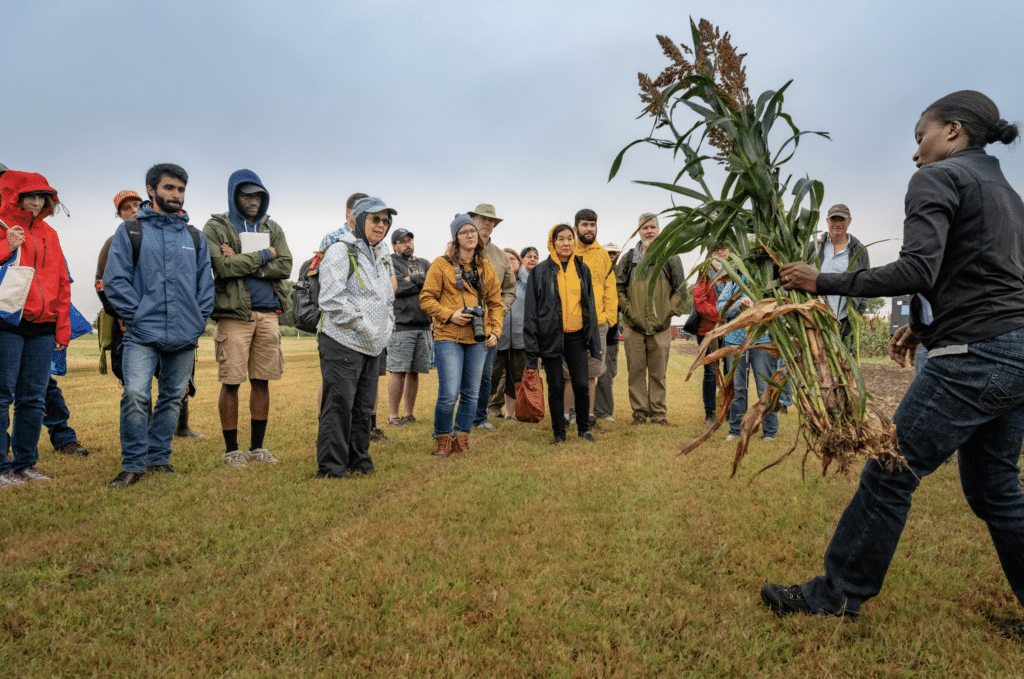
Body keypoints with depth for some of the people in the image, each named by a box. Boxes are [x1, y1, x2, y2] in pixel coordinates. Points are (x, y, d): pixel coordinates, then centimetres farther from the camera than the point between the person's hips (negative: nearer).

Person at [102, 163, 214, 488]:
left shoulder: (195, 236, 15)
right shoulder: (130, 230, 4)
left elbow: (205, 282, 16)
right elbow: (114, 279, -1)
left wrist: (200, 319, 5)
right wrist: (135, 315, -9)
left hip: (185, 335, 4)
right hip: (143, 333, -4)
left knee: (173, 398, 10)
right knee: (135, 395, -15)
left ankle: (159, 457, 23)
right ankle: (133, 464, -2)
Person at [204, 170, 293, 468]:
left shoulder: (272, 229, 15)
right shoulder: (215, 228, 1)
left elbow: (285, 266, -1)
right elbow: (223, 266, -15)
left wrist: (242, 262, -10)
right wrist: (264, 255, -6)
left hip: (268, 314, 4)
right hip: (234, 313, -4)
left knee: (262, 381, 8)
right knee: (231, 383, 0)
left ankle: (257, 447, 19)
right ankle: (231, 449, 12)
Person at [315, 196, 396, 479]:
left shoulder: (382, 253, 16)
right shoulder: (340, 251, -10)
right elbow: (331, 300, -18)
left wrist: (386, 327, 12)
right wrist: (364, 326, -17)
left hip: (373, 346, 8)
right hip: (342, 342, -8)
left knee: (364, 407, 13)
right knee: (338, 405, -5)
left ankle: (358, 460, 24)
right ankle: (331, 467, 4)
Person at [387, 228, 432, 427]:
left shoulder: (424, 264, 21)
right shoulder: (390, 263, 4)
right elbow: (398, 288, -11)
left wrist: (411, 281, -5)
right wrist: (422, 283, -1)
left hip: (423, 326, 5)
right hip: (401, 326, -5)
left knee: (415, 372, 7)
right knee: (398, 371, -6)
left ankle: (409, 414, 14)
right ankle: (393, 415, 2)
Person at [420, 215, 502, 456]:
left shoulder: (486, 267, 13)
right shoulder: (441, 264, -1)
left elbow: (495, 302, 16)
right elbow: (426, 299, -2)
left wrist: (495, 331, 5)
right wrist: (449, 315, -13)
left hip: (477, 339, 5)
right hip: (448, 337, -4)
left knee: (471, 394, 7)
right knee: (449, 394, -9)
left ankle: (461, 440, 20)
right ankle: (442, 439, 11)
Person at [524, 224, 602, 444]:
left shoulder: (582, 269, 10)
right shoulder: (540, 271, -1)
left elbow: (590, 306, 14)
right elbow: (531, 310, -1)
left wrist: (594, 342, 10)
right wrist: (532, 348, -6)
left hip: (577, 337, 2)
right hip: (551, 337, -2)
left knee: (581, 385, 0)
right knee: (556, 388, 3)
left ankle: (583, 428, 20)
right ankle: (558, 433, 18)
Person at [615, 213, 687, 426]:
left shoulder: (671, 258, 8)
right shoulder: (628, 259, 9)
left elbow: (680, 289, 8)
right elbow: (618, 286, 8)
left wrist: (669, 311, -1)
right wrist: (627, 309, -3)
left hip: (660, 326, 0)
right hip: (633, 325, 0)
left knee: (658, 373, 3)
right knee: (636, 371, 3)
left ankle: (659, 413, 12)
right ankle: (639, 412, 11)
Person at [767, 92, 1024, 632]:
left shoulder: (937, 178, -6)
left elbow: (916, 271, -20)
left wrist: (822, 282, -15)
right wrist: (927, 328, 23)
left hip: (974, 359, -9)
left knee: (889, 475, -2)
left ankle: (836, 596, 8)